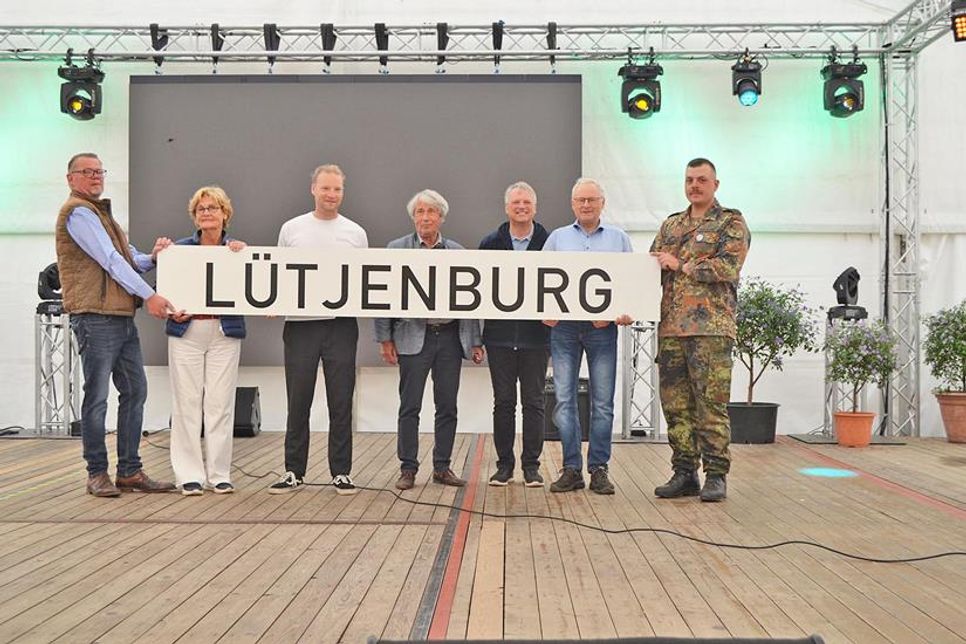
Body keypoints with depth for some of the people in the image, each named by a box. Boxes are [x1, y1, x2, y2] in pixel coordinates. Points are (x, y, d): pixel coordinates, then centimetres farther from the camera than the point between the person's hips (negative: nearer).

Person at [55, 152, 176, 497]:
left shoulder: (100, 212, 25)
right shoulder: (77, 212, -6)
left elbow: (127, 257, 19)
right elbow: (109, 260, -15)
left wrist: (151, 257, -3)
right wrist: (148, 294, -18)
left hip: (123, 317, 10)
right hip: (95, 317, -9)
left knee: (135, 391, 9)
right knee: (97, 397, -3)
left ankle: (129, 470, 15)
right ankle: (97, 473, 6)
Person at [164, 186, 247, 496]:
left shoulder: (238, 249, 5)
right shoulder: (180, 249, 5)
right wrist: (172, 311, -14)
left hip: (224, 333, 0)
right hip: (186, 332, 0)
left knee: (220, 403, 1)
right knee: (187, 402, 0)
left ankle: (219, 473, 11)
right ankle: (189, 474, 9)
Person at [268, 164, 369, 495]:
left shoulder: (355, 233, 8)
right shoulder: (291, 229, 7)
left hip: (341, 325, 0)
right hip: (300, 324, 0)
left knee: (341, 403, 4)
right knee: (298, 403, 6)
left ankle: (341, 472, 12)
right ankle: (294, 471, 16)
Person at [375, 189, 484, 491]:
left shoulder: (458, 252, 8)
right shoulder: (396, 249, 3)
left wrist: (475, 341, 4)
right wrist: (385, 339, -5)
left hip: (450, 337, 2)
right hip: (413, 337, -2)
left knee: (447, 406, 6)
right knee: (409, 407, 1)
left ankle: (442, 467, 17)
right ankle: (408, 469, 10)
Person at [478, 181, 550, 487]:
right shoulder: (490, 243, 6)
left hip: (535, 335, -1)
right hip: (500, 335, 1)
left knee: (533, 402, 5)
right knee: (503, 401, 6)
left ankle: (531, 465, 13)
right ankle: (504, 464, 15)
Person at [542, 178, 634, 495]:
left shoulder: (619, 238, 12)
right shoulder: (557, 238, 14)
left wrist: (627, 312, -10)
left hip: (602, 327, 0)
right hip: (564, 326, 1)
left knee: (602, 402, 1)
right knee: (564, 399, -1)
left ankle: (599, 469, 9)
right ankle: (571, 468, 6)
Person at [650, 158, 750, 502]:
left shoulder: (731, 223, 3)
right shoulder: (670, 224, 21)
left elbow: (728, 267, -11)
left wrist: (680, 265, -8)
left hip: (711, 327, -5)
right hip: (670, 327, 6)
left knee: (711, 405, -5)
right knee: (676, 405, 6)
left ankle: (715, 476, 3)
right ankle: (684, 474, 15)